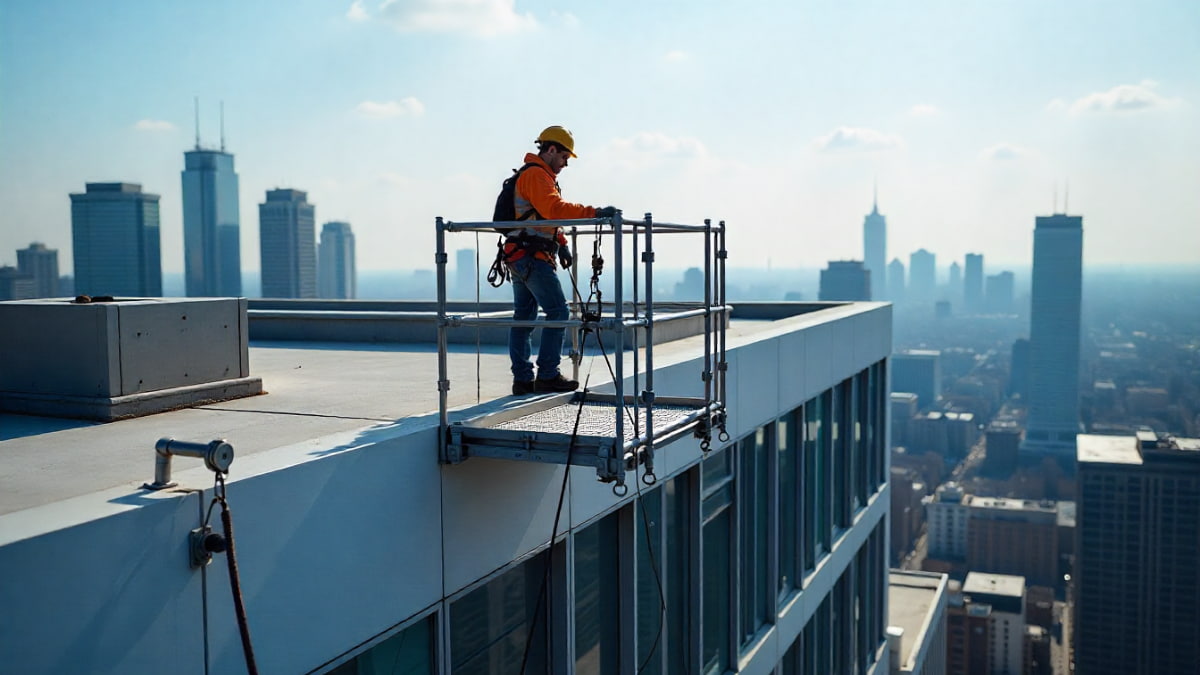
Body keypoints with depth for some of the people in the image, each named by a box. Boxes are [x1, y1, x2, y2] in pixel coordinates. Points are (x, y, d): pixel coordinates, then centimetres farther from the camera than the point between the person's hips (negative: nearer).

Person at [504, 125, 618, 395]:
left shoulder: (541, 175, 24)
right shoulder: (536, 175, -11)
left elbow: (546, 216, 31)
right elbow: (554, 208, -26)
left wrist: (561, 244, 22)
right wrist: (594, 213, -30)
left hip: (520, 258, 11)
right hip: (532, 257, -11)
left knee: (523, 317, 9)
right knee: (557, 311, -9)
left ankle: (522, 379, 13)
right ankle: (547, 375, -8)